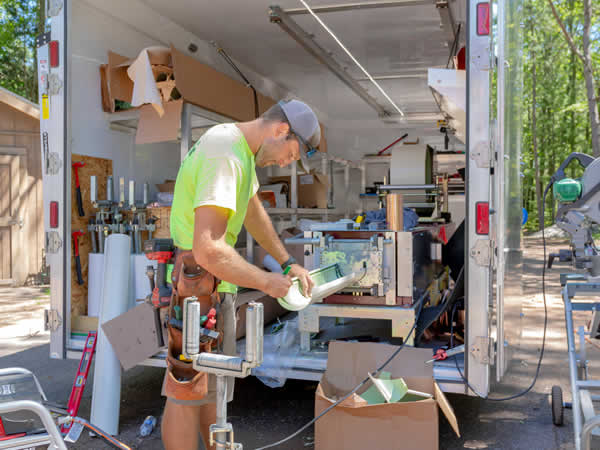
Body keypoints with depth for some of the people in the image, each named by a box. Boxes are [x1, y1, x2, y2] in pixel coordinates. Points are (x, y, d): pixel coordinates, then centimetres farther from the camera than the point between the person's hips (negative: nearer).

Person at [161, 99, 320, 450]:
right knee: (188, 393, 2)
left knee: (212, 386, 21)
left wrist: (289, 263, 19)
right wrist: (266, 282, -21)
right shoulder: (225, 157, -25)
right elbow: (209, 251, -35)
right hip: (195, 285, -11)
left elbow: (253, 212, 23)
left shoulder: (243, 149, 8)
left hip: (217, 287, 11)